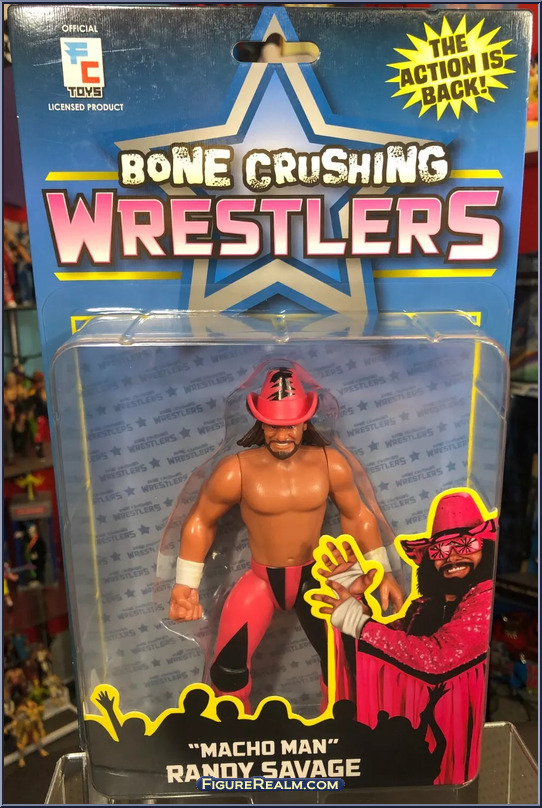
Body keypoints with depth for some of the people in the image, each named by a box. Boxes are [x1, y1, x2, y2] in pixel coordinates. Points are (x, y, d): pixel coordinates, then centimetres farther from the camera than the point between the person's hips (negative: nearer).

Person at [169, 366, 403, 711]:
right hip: (261, 579, -1)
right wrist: (186, 584, -8)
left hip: (314, 576, 2)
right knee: (228, 668, -5)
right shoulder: (236, 471, -19)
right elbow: (201, 521, -4)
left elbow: (357, 517, 3)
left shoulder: (331, 465, -14)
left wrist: (383, 572, 2)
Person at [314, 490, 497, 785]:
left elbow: (437, 657, -26)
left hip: (460, 728, -6)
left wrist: (357, 620, -20)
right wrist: (357, 597, -8)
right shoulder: (427, 603, 7)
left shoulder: (487, 597, -17)